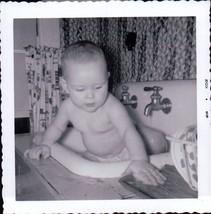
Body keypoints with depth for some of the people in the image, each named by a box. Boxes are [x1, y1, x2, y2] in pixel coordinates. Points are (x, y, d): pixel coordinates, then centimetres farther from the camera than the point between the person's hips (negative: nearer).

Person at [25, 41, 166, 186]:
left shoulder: (112, 107, -37)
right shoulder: (68, 106, -19)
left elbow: (129, 131, -50)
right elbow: (57, 127, 0)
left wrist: (140, 160, -65)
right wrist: (45, 144, -17)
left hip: (123, 152, -5)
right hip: (93, 155, 5)